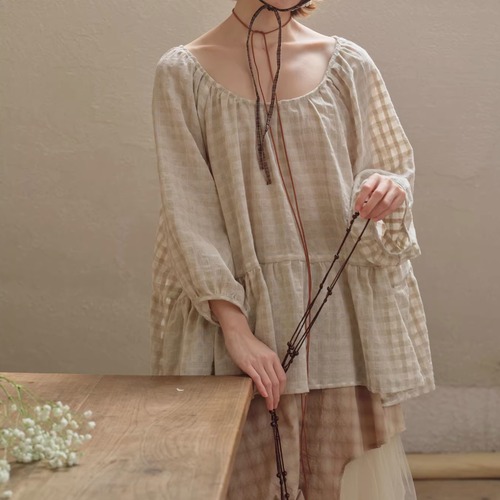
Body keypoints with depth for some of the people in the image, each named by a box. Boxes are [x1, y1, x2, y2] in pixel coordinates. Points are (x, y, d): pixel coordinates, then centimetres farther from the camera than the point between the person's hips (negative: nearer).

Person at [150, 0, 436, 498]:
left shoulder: (348, 64, 5)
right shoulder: (183, 73, -1)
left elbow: (390, 165, 11)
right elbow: (189, 211, -6)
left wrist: (388, 189, -14)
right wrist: (235, 327, -14)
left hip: (345, 315, 2)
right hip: (244, 310, -1)